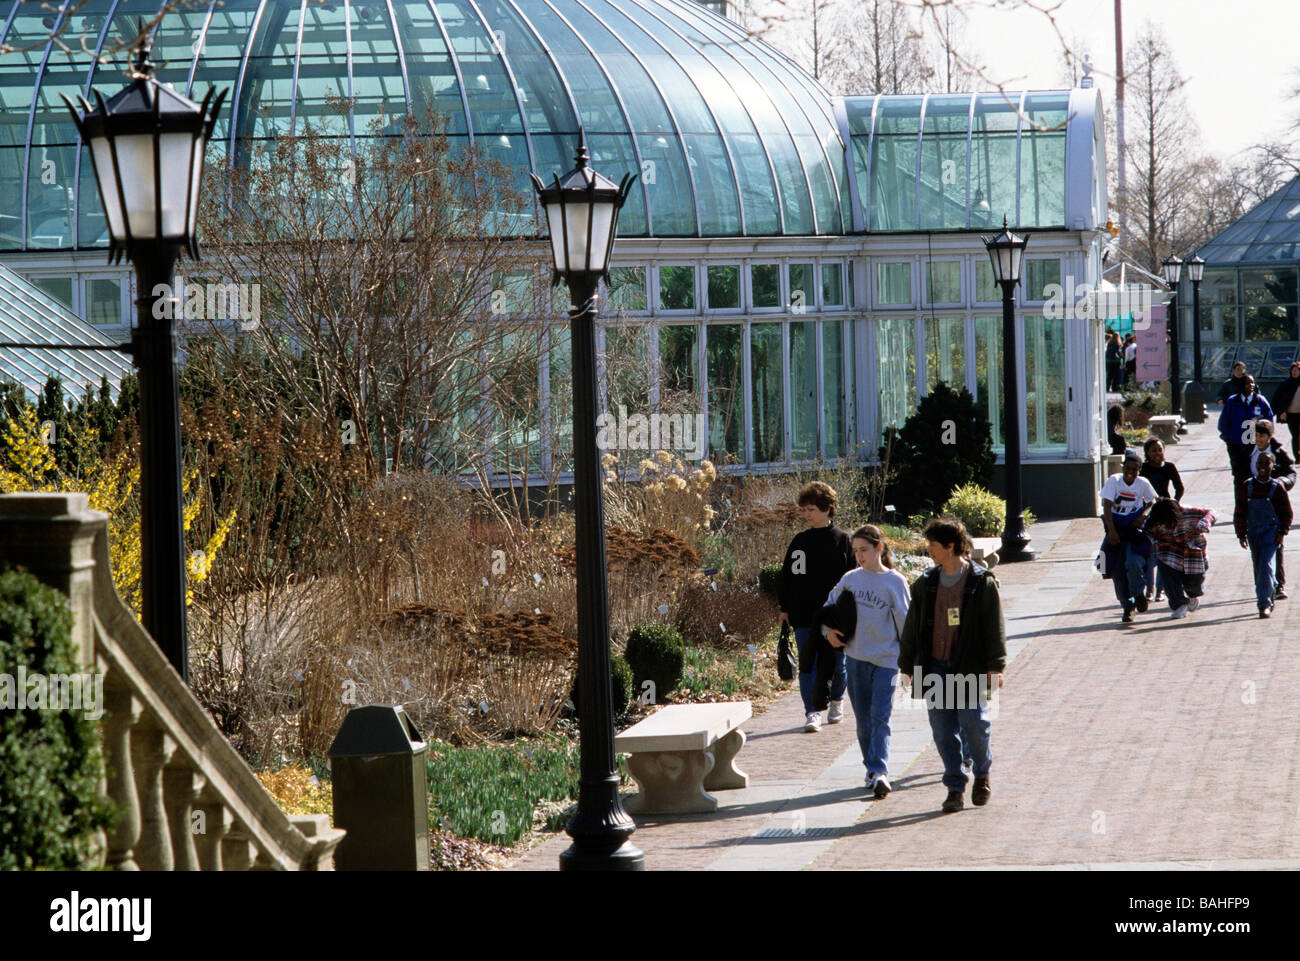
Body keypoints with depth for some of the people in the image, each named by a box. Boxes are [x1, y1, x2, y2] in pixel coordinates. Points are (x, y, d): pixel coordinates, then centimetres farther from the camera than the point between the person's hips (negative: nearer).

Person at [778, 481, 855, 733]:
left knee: (835, 663, 9)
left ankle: (836, 700, 33)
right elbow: (787, 575, 13)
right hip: (803, 615, 3)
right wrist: (784, 607, 8)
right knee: (807, 665, -4)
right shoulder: (799, 541, 9)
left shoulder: (841, 540, -2)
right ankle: (813, 712, -4)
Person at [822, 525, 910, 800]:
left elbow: (904, 621, -1)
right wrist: (829, 630, 5)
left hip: (886, 659, -4)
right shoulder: (850, 579, 6)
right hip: (856, 658, 4)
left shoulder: (895, 582, -4)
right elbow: (831, 605, 22)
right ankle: (873, 770, 19)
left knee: (880, 718, -14)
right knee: (863, 720, 9)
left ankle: (879, 772, -21)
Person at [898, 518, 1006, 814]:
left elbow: (994, 626, -2)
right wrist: (907, 666, 13)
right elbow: (912, 627, 15)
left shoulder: (982, 582, -2)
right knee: (944, 731, 3)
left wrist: (995, 666, -7)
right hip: (934, 668, 4)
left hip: (970, 667, -4)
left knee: (974, 723, -7)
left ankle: (982, 775, 18)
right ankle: (955, 787, 11)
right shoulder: (926, 583, 10)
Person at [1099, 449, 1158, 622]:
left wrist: (1143, 515, -4)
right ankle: (1127, 607, 13)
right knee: (1117, 570, 0)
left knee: (1134, 563, -23)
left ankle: (1139, 594, 4)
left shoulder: (1143, 483, -3)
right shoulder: (1114, 480, -9)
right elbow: (1106, 505, -14)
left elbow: (1152, 500, 15)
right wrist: (1111, 530, -23)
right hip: (1115, 530, 0)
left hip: (1134, 529, 0)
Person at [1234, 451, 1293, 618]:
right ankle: (1268, 600, 28)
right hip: (1253, 532, 4)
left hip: (1271, 531, -4)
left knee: (1266, 565, -16)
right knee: (1258, 568, 10)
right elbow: (1240, 512, 8)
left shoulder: (1277, 488, -3)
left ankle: (1264, 604, -17)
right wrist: (1241, 534, 5)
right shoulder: (1246, 487, 3)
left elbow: (1287, 513, 3)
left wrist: (1282, 532, -7)